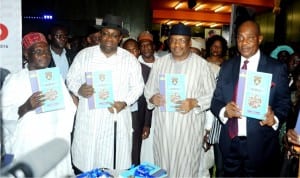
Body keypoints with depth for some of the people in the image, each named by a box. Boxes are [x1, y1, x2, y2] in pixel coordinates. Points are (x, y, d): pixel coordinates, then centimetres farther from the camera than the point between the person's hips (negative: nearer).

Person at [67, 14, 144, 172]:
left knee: (117, 167, 7)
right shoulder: (83, 55, 2)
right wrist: (79, 90, -15)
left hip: (117, 121, 0)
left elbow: (137, 86, 5)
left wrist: (125, 102, -12)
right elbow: (71, 79, 8)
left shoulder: (130, 59, 2)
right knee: (84, 166, 7)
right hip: (88, 120, 0)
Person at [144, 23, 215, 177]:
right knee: (162, 165, 13)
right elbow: (149, 89, 11)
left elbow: (211, 94, -2)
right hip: (162, 124, 3)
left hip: (188, 125, -2)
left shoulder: (201, 64, -3)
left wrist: (194, 103, -19)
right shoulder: (159, 63, 8)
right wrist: (152, 98, -11)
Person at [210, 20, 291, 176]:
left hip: (260, 145, -2)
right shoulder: (226, 67, 5)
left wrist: (275, 118, -21)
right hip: (230, 143, 3)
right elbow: (216, 100, 5)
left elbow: (284, 103, 0)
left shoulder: (277, 68, -3)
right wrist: (224, 111, -16)